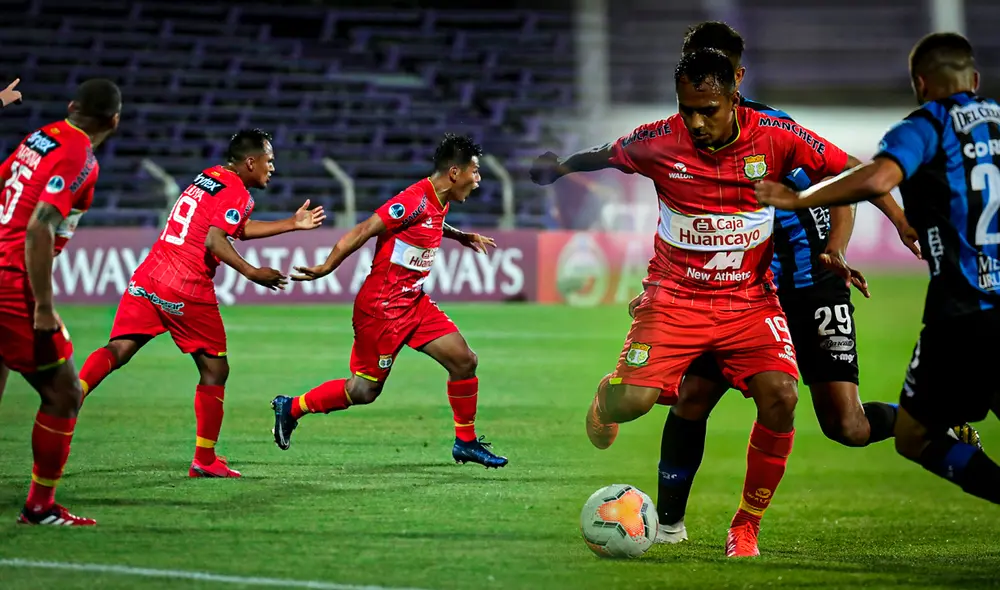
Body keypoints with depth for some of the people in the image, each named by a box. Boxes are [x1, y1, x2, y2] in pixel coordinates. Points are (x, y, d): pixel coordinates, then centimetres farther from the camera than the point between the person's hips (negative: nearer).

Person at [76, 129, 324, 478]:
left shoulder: (208, 177, 21)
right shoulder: (237, 193, -6)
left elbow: (240, 229, 32)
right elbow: (214, 241, -19)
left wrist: (293, 224, 34)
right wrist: (251, 273, -20)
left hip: (147, 279, 7)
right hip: (187, 292, -7)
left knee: (119, 349, -3)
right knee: (215, 370, 8)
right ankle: (205, 460, 13)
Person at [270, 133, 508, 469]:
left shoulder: (439, 202, 8)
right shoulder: (415, 200, -21)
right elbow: (364, 231, -23)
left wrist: (462, 236, 36)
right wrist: (327, 268, -25)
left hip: (414, 302, 9)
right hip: (383, 306, -9)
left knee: (464, 361, 1)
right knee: (365, 389, -2)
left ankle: (466, 442, 14)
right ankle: (291, 408, 16)